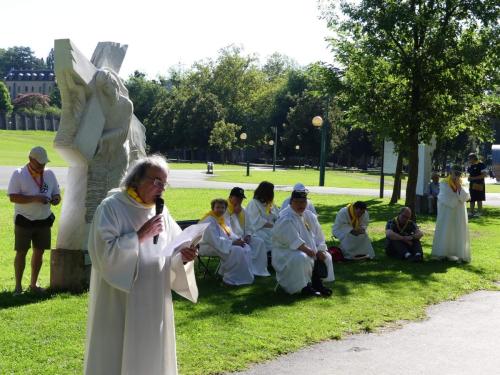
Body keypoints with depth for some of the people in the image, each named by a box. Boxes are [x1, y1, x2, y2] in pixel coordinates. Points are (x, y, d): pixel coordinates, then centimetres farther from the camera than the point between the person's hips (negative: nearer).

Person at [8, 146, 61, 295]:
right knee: (21, 252, 0)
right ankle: (18, 286, 9)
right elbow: (13, 197, -17)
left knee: (39, 252, 9)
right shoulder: (18, 174, -8)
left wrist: (56, 199, -13)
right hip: (24, 221, -4)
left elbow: (57, 193, 12)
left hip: (44, 221, 5)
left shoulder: (49, 174, 6)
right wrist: (35, 199, -27)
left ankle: (33, 284, 22)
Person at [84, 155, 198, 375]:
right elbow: (104, 252, -20)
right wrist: (139, 235, -22)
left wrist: (182, 257, -13)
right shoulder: (111, 207, -10)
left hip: (154, 303, 6)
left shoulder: (161, 211, 8)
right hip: (119, 303, -6)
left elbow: (171, 254, 8)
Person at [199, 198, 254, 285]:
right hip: (210, 247, -10)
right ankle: (231, 279, -19)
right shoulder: (209, 221, -17)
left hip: (223, 244, 10)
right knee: (237, 250, -28)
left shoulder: (222, 219, 12)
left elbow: (230, 234, 17)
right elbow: (215, 241, -25)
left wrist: (238, 240, -5)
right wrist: (233, 243, -25)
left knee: (246, 248, -5)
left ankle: (245, 276, -4)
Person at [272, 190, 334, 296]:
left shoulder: (310, 216, 8)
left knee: (326, 257, -2)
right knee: (302, 258, -35)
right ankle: (304, 287, -19)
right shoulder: (286, 218, -17)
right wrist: (307, 250, -29)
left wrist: (320, 250, -7)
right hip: (286, 251, -8)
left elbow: (319, 237, 9)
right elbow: (293, 241, -26)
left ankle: (317, 283, 4)